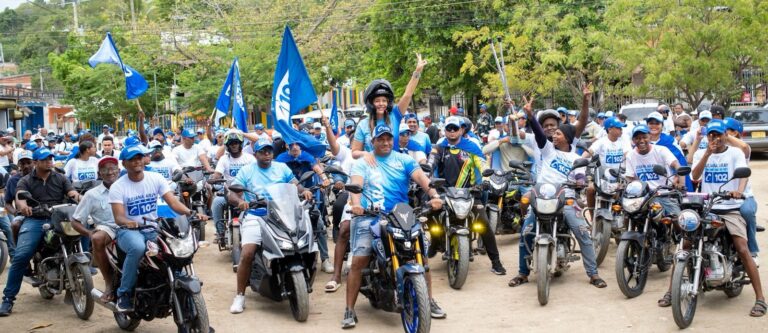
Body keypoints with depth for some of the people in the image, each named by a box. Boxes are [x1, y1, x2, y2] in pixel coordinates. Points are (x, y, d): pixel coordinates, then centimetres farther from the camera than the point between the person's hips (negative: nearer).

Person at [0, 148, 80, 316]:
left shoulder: (60, 178, 16)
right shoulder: (25, 181, 11)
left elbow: (71, 191, 1)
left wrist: (76, 196, -25)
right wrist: (23, 205, -33)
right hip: (35, 220, -2)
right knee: (20, 256, -20)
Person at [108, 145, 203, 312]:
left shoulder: (156, 178, 4)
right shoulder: (117, 187, -4)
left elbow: (173, 202, -6)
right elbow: (118, 216, -15)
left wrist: (191, 212, -26)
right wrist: (129, 222, -39)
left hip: (153, 230, 3)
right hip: (129, 231, -3)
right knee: (138, 247, -38)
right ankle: (124, 293, -21)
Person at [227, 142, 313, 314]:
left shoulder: (282, 168, 16)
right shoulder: (246, 171, 9)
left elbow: (295, 185, 11)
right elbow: (232, 194, 2)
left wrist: (304, 191, -13)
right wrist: (239, 201, -22)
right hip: (255, 216, -2)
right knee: (247, 254, -21)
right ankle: (240, 295, -9)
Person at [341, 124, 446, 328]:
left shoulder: (403, 160, 12)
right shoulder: (362, 162, 10)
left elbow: (421, 177, -5)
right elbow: (356, 183, -9)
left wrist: (434, 195, -25)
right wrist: (356, 203, -31)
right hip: (370, 218, -2)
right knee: (358, 261, -14)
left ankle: (429, 301, 14)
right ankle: (349, 310, -4)